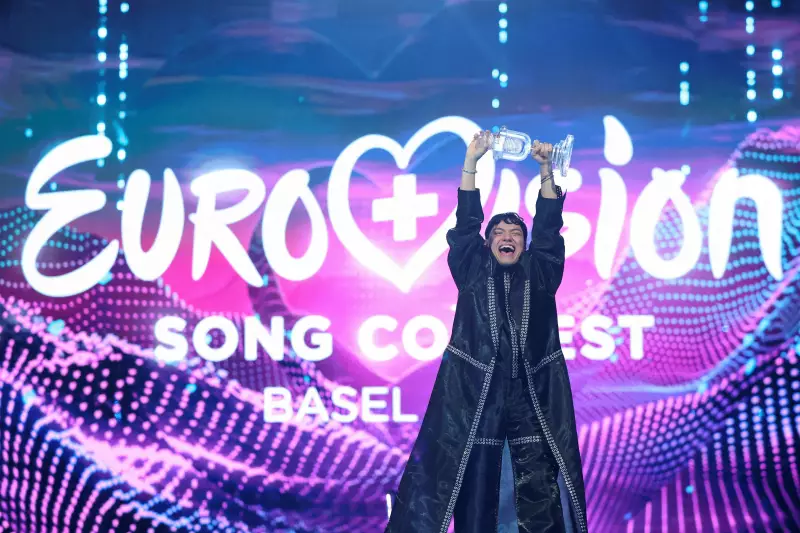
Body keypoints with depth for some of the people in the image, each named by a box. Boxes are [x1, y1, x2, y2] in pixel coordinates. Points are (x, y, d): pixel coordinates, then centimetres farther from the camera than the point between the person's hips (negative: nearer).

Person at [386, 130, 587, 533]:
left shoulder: (541, 273, 12)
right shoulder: (472, 271, 10)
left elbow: (549, 225, 4)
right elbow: (466, 221, 3)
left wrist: (545, 168, -4)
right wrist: (471, 161, -4)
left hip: (533, 395, 1)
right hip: (475, 392, -1)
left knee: (540, 488, 1)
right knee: (473, 485, 4)